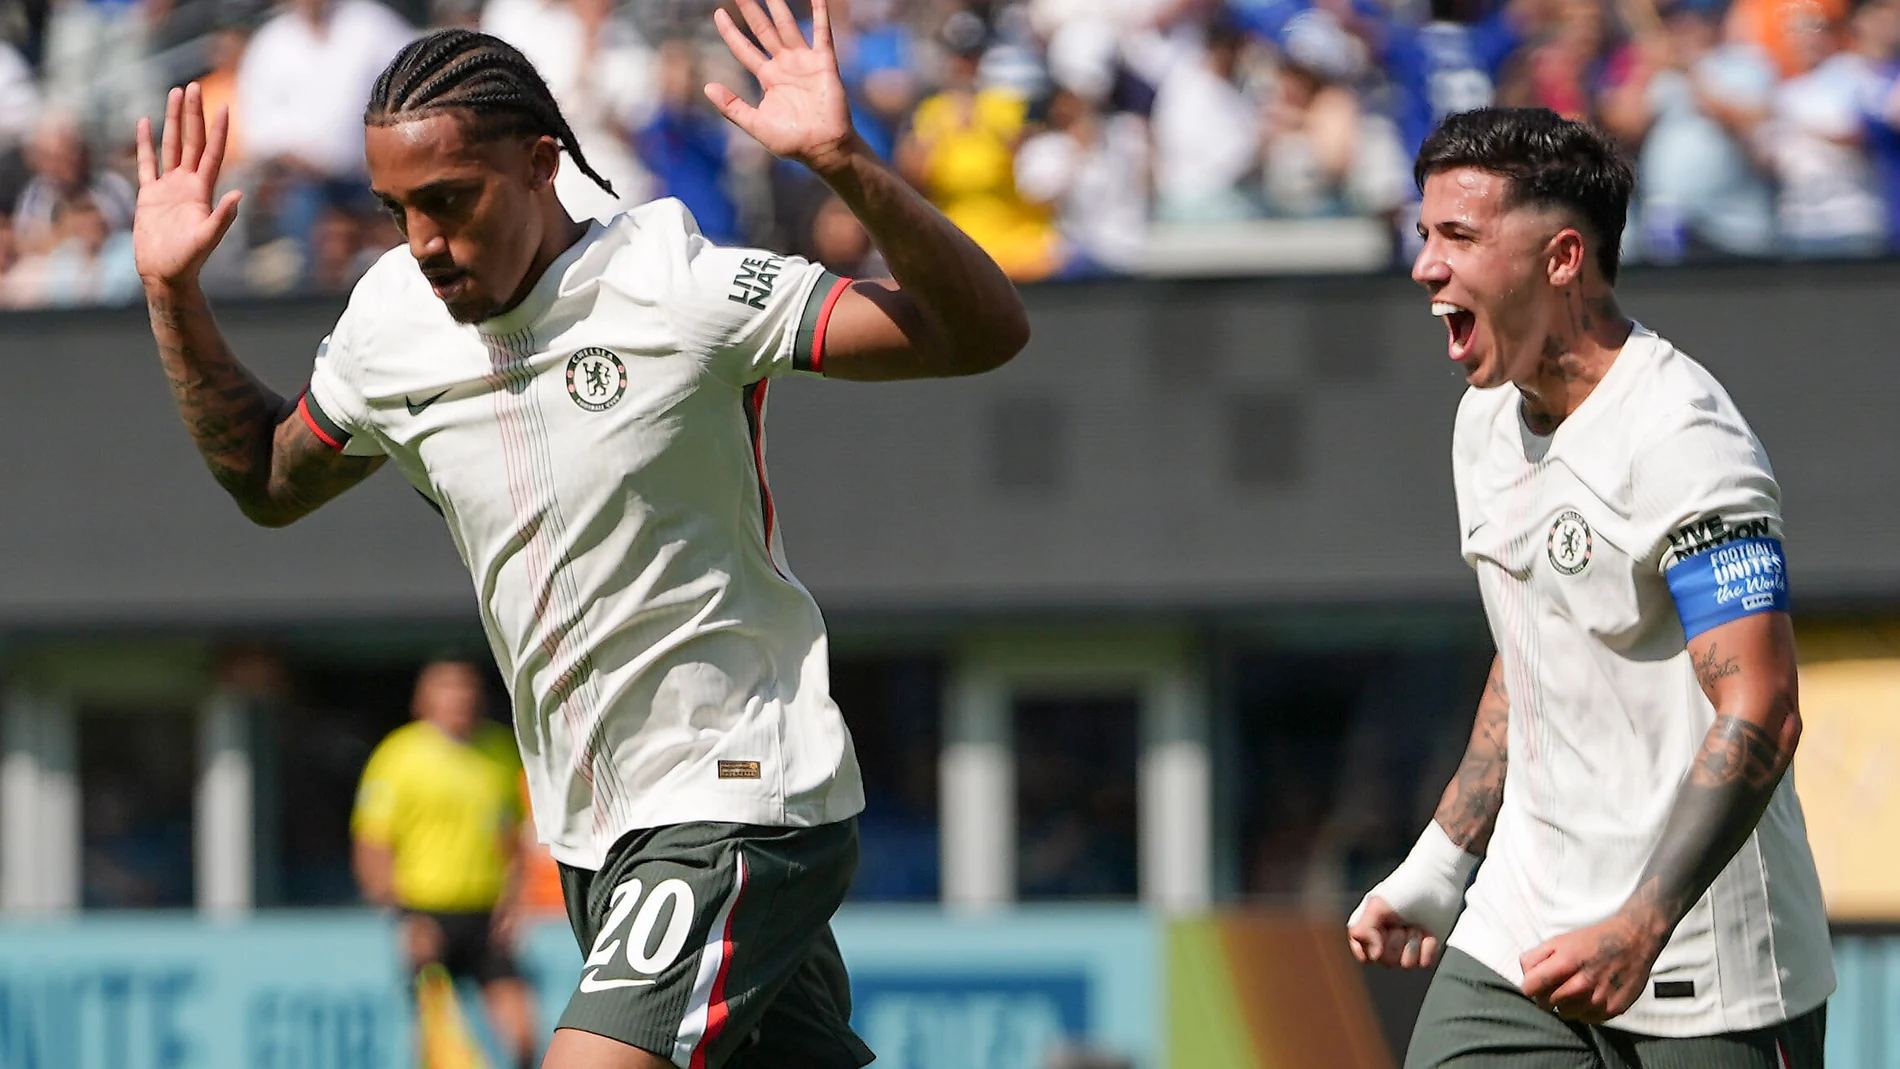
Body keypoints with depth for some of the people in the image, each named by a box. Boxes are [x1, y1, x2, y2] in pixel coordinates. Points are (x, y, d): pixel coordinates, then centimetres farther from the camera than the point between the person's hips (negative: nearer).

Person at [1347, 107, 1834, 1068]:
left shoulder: (1681, 438, -18)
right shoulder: (1487, 420, 10)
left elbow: (1759, 716, -25)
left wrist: (1639, 932, -33)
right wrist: (1436, 868, 22)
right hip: (1517, 939, 7)